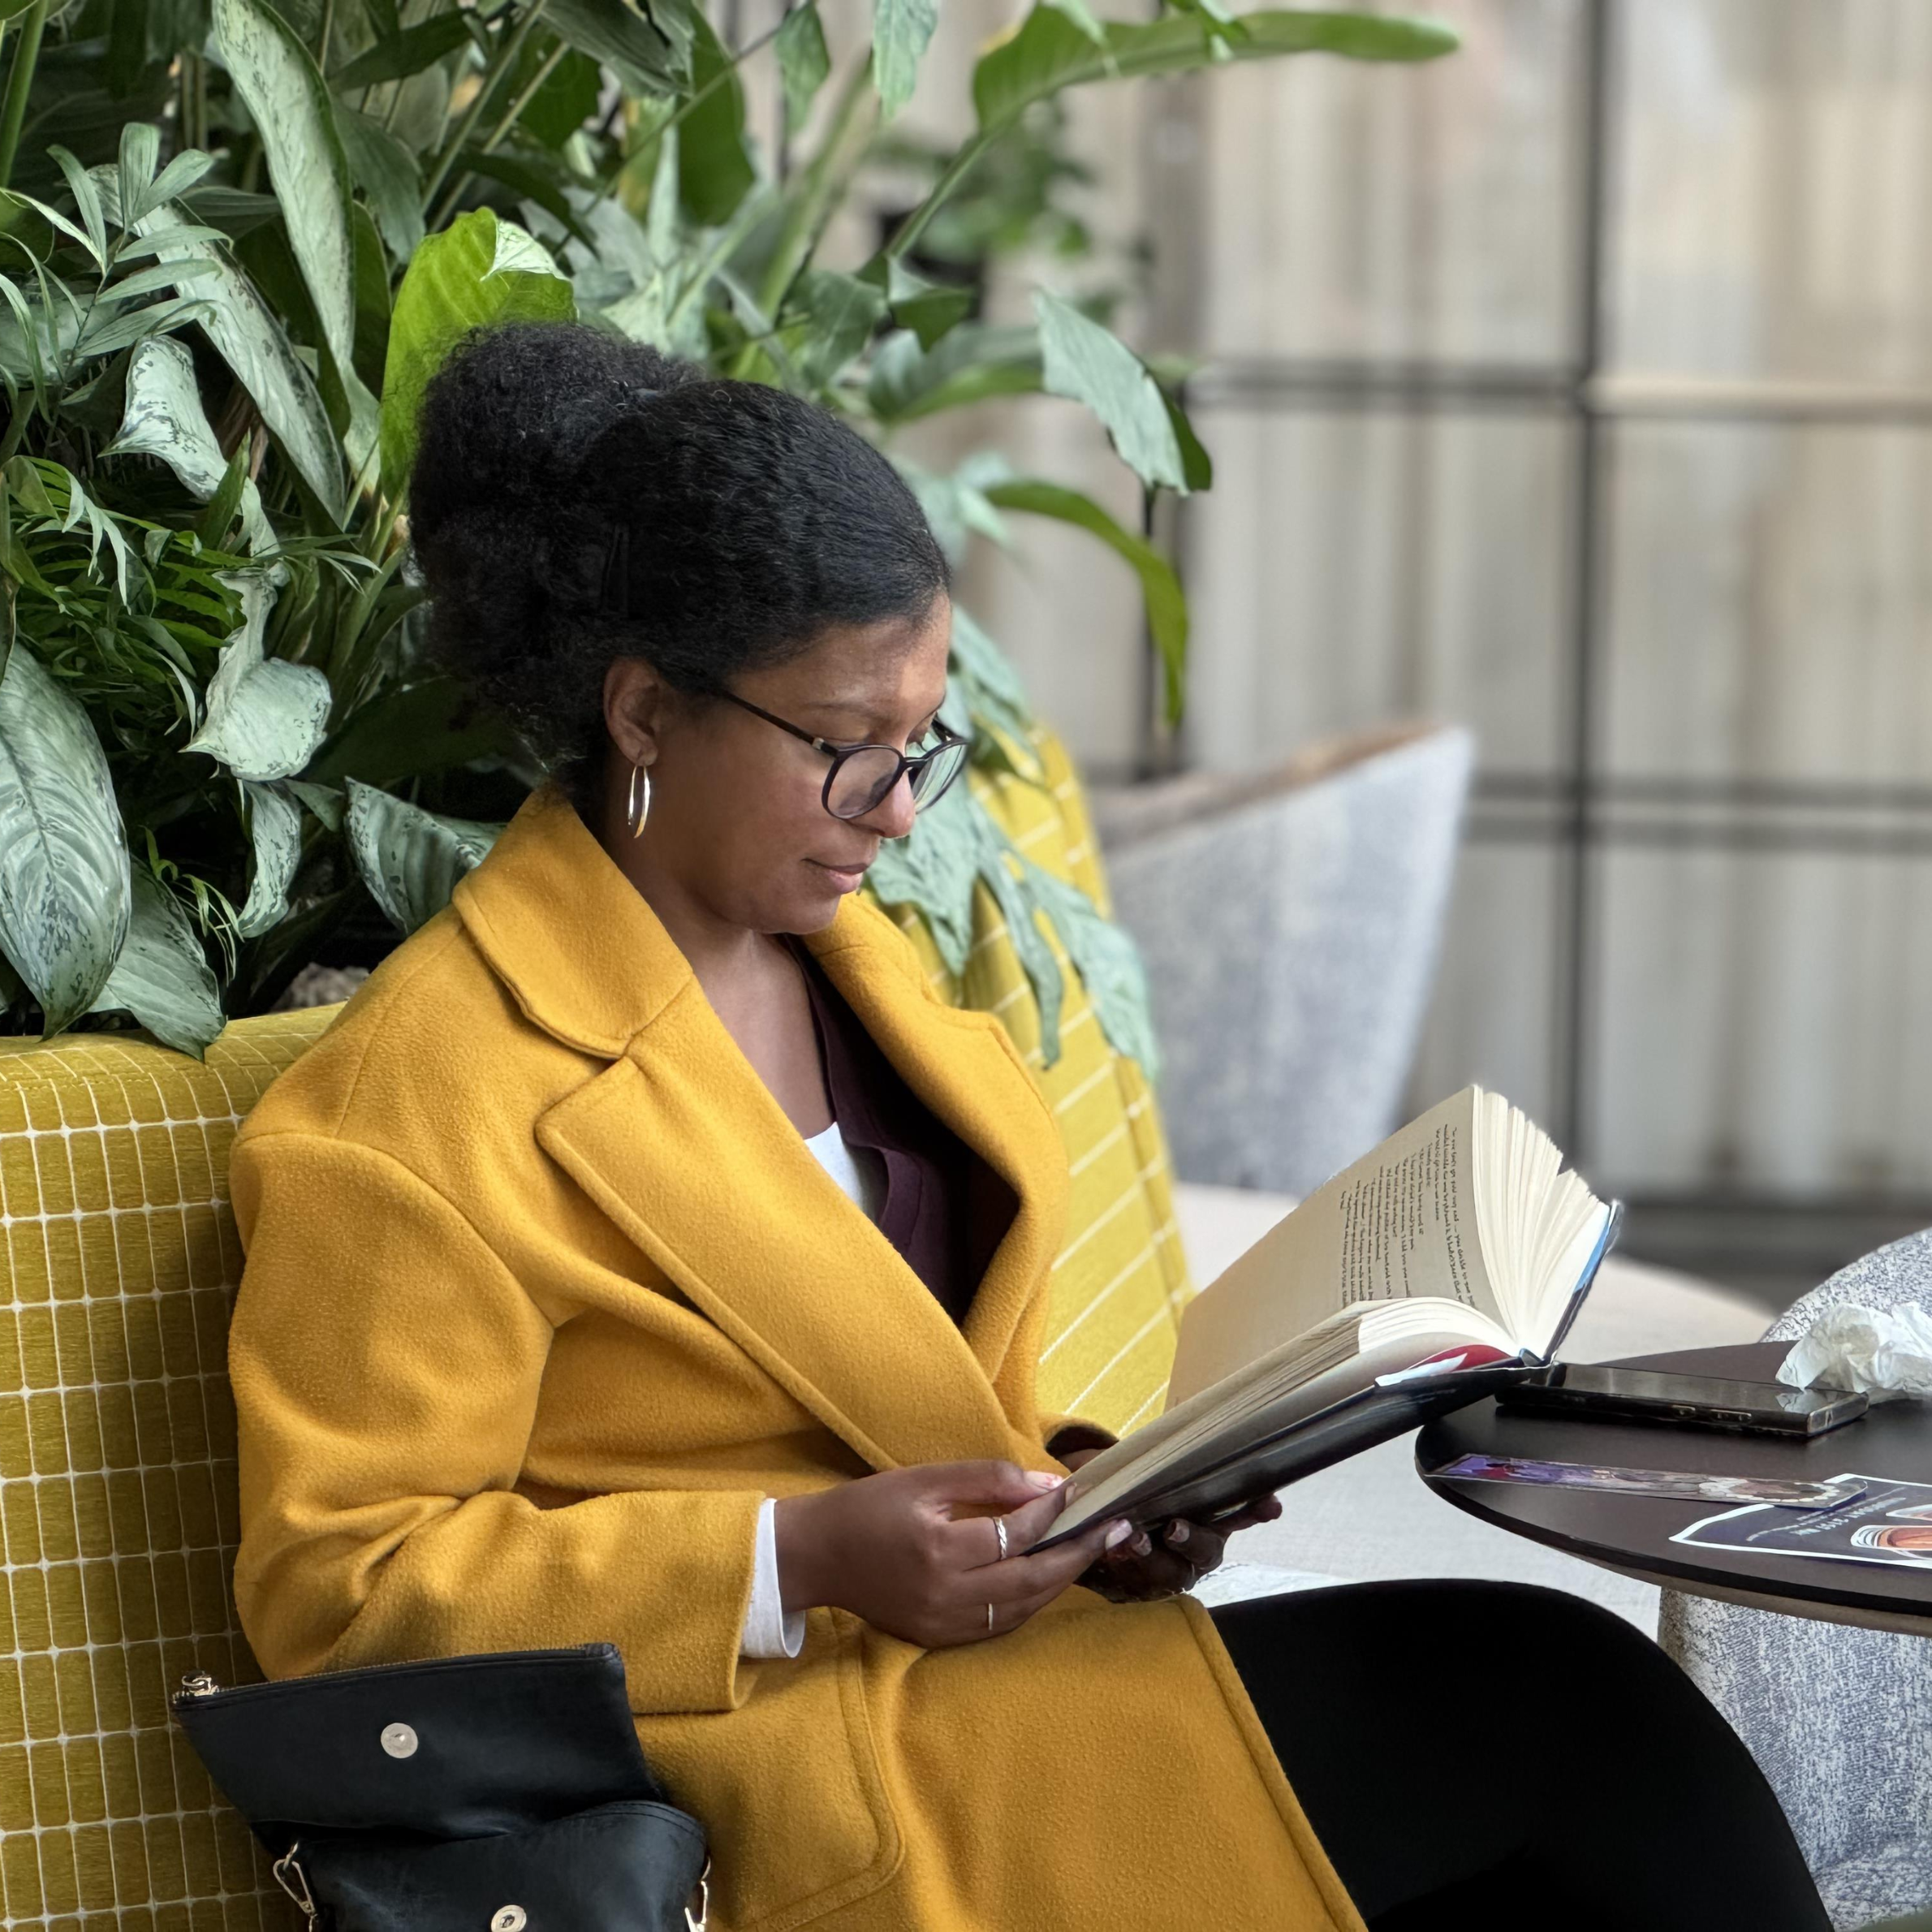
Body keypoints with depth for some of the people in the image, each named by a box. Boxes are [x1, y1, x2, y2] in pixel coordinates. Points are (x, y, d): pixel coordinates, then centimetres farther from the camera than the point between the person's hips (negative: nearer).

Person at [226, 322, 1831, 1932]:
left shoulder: (847, 957, 14)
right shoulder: (416, 1102, -13)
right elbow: (333, 1586, -13)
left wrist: (1066, 1493, 3)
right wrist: (801, 1563, -20)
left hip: (976, 1652, 8)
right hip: (790, 1785, -8)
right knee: (1548, 1700, -17)